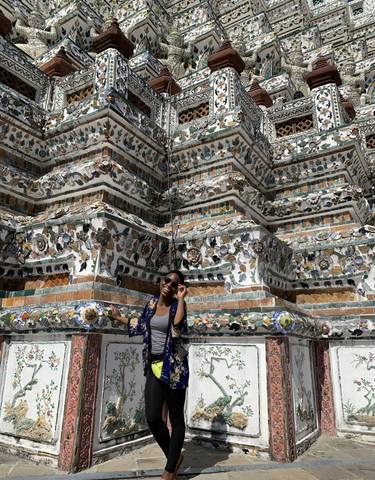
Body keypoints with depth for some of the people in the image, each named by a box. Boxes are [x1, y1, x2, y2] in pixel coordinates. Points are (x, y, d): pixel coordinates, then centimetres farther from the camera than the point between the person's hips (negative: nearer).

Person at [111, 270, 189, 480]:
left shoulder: (177, 305, -8)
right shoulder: (151, 303, 7)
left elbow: (178, 329, -28)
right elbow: (142, 327, 22)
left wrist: (181, 299, -24)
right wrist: (121, 318, 30)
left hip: (174, 366, -5)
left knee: (176, 417, 4)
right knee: (153, 418, 1)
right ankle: (174, 457, 27)